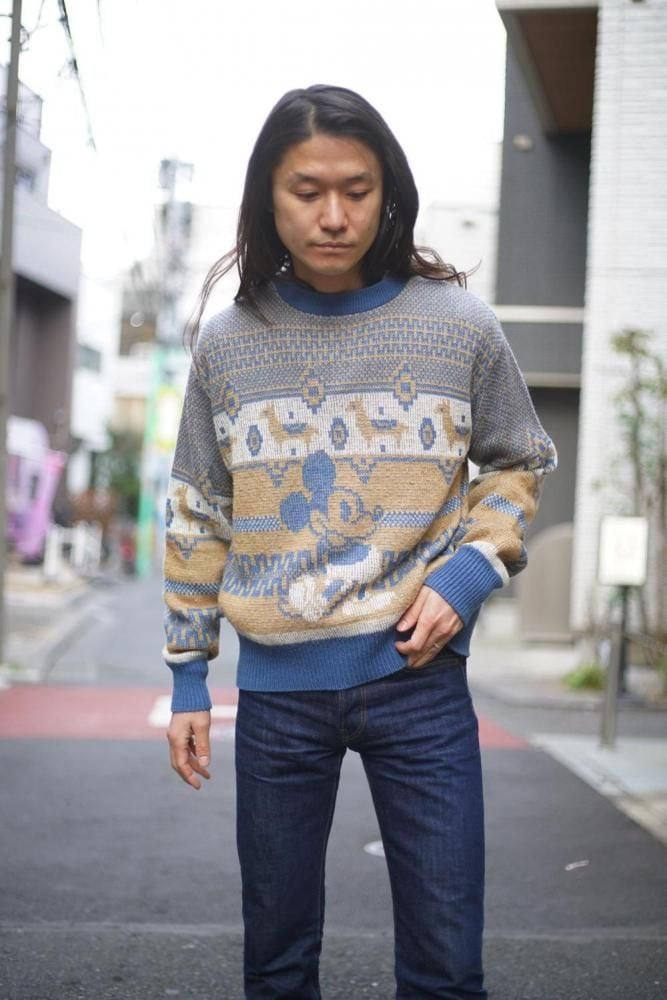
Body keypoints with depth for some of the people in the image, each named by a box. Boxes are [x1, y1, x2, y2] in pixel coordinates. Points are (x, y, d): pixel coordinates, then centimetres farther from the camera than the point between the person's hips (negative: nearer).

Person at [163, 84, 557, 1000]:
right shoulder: (226, 344, 2)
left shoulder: (460, 327, -2)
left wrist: (471, 572, -7)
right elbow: (197, 520, 9)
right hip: (275, 687, 1)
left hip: (420, 675, -1)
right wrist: (188, 679, 8)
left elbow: (520, 463, 11)